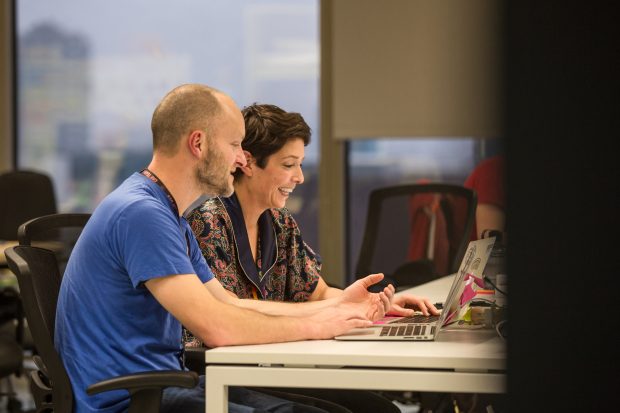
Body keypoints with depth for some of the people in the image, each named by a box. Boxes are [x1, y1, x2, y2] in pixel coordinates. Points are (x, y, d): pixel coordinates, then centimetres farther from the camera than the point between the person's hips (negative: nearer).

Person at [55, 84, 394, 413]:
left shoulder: (165, 213, 16)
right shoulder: (140, 213, -17)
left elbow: (231, 306, 20)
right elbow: (215, 326, -22)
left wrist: (336, 309, 12)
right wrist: (313, 326, -10)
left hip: (164, 385, 10)